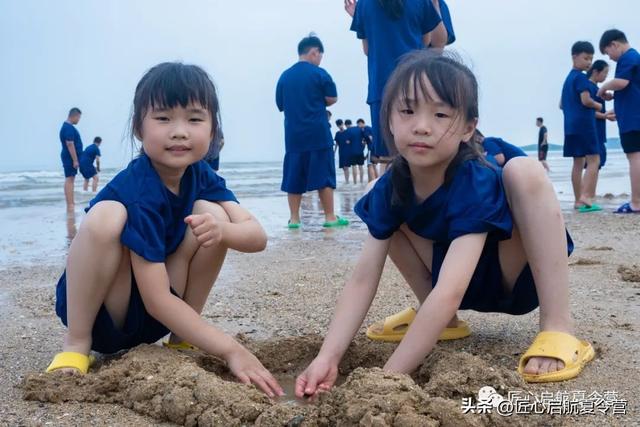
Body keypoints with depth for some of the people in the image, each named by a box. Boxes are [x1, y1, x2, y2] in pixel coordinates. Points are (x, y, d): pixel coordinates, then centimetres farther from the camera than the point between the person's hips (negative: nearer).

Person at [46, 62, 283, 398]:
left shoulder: (200, 175, -5)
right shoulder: (138, 193, -27)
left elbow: (258, 237, -13)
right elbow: (156, 299, -29)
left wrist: (221, 230, -37)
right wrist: (230, 350, -33)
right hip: (99, 314, -6)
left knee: (210, 212, -14)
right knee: (106, 214, -33)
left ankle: (180, 340, -2)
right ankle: (75, 345, -15)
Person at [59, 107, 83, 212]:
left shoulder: (67, 126, 16)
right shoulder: (69, 128, -17)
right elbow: (70, 145, -23)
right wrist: (75, 160, -23)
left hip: (70, 157, 11)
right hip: (70, 157, -11)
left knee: (70, 179, 13)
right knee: (69, 180, -11)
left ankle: (70, 202, 19)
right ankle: (70, 204, -13)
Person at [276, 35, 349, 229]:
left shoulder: (284, 76, 8)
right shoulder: (319, 73, -5)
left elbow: (281, 105, 15)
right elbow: (332, 99, -3)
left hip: (293, 135, 4)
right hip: (318, 134, -4)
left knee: (294, 176, 7)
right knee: (324, 175, 1)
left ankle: (294, 218, 8)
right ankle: (330, 217, 2)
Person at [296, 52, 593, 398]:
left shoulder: (475, 185, -33)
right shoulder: (391, 188, -17)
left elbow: (448, 292, -42)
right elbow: (362, 280, -19)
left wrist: (389, 376, -45)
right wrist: (327, 358, -32)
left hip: (518, 276, -5)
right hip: (468, 286, 6)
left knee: (524, 171, -30)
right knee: (387, 219, -5)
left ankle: (558, 330, -28)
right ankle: (445, 322, 4)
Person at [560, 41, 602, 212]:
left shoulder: (568, 78, 19)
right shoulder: (581, 77, -9)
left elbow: (562, 104, 24)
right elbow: (586, 100, -17)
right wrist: (599, 106, 0)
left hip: (571, 126, 9)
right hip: (584, 124, -9)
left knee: (579, 162, 9)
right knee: (594, 160, -10)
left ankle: (578, 200, 9)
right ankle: (585, 196, -22)